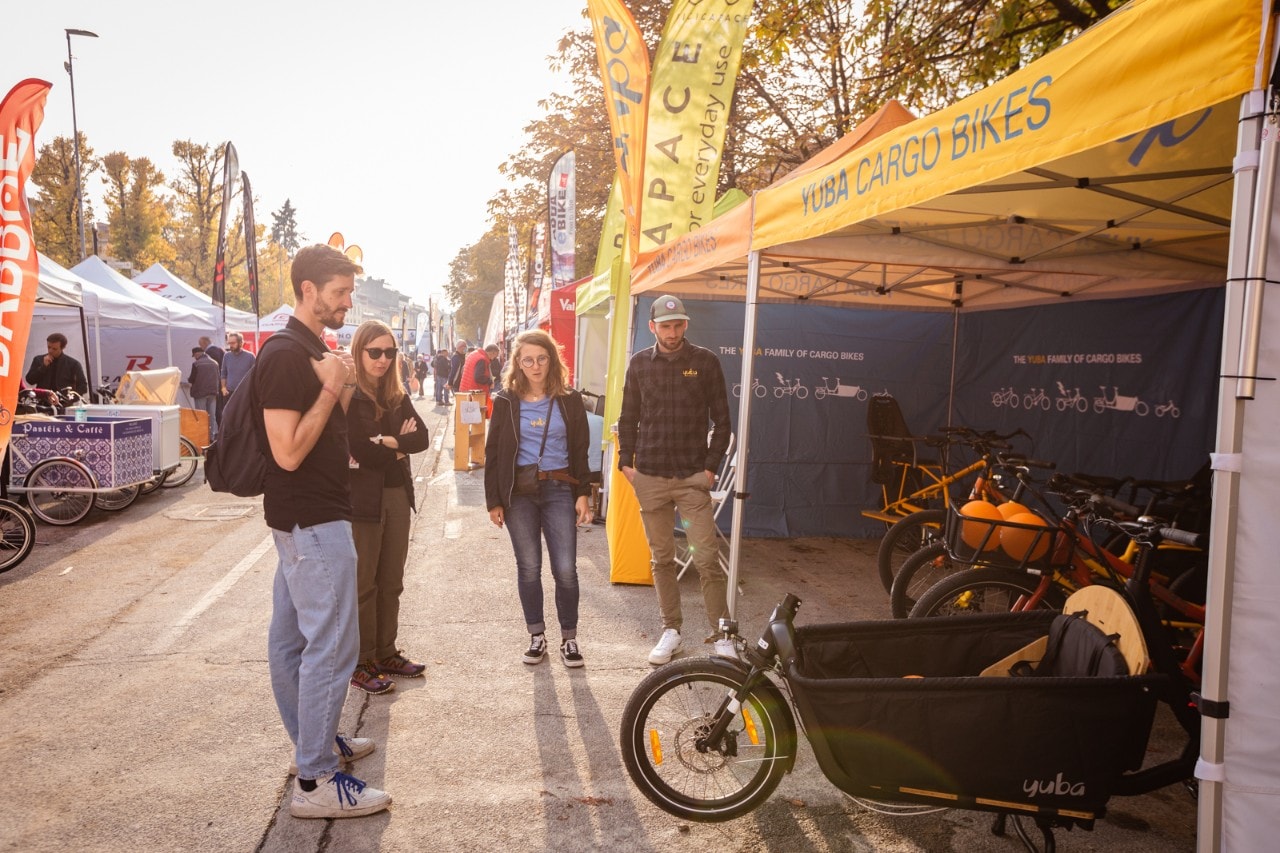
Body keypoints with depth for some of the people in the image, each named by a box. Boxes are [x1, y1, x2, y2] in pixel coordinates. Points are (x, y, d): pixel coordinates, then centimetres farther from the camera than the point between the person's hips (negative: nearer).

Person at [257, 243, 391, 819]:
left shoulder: (313, 351, 14)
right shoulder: (285, 356, -18)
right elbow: (289, 452, -24)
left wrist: (344, 388, 3)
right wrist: (331, 387, -21)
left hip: (308, 518, 10)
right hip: (312, 520, -10)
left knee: (292, 637, 18)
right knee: (333, 646, -6)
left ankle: (314, 740, 31)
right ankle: (315, 782, 2)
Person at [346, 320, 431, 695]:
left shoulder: (397, 395, 10)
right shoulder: (347, 395, -11)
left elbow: (421, 437, -1)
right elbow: (363, 453, -19)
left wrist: (387, 442, -15)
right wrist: (400, 446, -6)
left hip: (397, 495, 7)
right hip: (362, 498, -6)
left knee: (391, 582, 14)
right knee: (362, 585, 3)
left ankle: (386, 654, 26)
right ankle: (360, 664, 15)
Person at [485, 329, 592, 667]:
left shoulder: (569, 401, 3)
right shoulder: (506, 401, 1)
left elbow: (580, 451, 5)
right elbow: (493, 453, 3)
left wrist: (583, 494, -2)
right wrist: (493, 500, -1)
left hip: (559, 490, 0)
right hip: (518, 493, 0)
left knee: (565, 569, -3)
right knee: (528, 568, 7)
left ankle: (569, 637, 13)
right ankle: (536, 636, 21)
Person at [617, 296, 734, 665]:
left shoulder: (705, 362, 0)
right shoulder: (639, 364, 7)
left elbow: (721, 419, 2)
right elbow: (628, 418, 13)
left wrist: (711, 466, -5)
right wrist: (626, 462, 4)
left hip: (693, 477, -2)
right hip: (650, 477, 3)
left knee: (707, 558, -6)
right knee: (662, 559, 10)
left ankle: (722, 634, 4)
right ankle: (671, 629, 22)